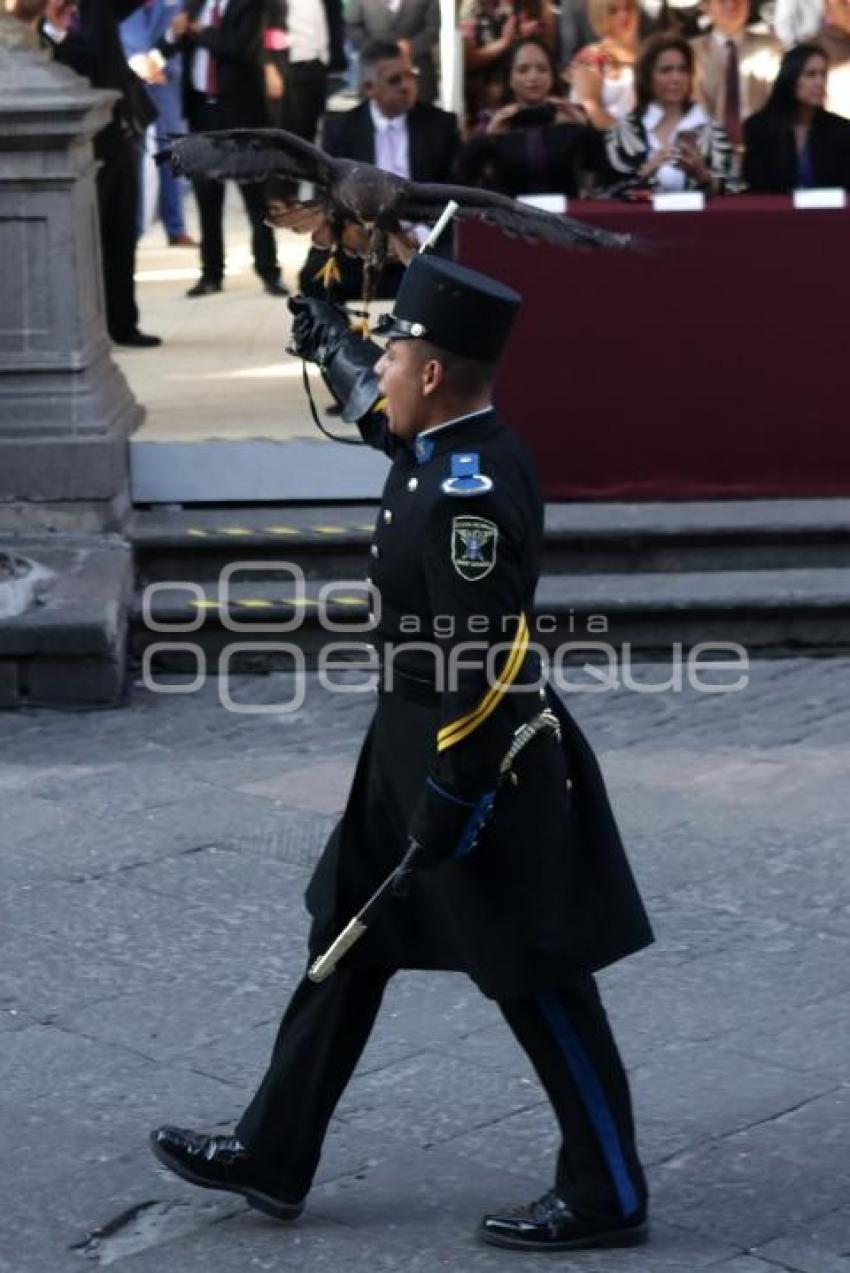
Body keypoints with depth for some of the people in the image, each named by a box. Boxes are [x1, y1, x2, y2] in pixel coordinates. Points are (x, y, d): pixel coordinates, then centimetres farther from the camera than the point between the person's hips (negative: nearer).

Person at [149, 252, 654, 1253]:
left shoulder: (472, 491, -25)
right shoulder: (444, 445, 4)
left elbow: (483, 664, -26)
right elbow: (377, 412, 30)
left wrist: (451, 801, -21)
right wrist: (328, 342, 44)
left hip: (481, 767, -10)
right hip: (411, 750, 11)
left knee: (538, 984, 1)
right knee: (344, 944, 16)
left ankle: (605, 1198, 14)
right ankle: (273, 1159, 26)